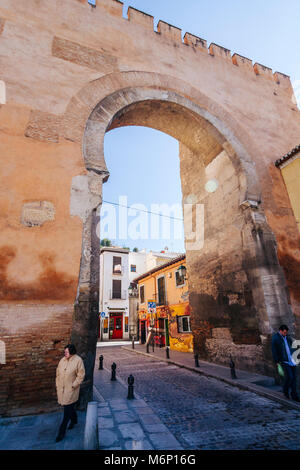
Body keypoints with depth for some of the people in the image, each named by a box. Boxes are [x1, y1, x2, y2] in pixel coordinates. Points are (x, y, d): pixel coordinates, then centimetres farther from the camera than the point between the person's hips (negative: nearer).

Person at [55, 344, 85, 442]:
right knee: (69, 408, 21)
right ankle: (74, 420, 47)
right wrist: (57, 385, 8)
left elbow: (81, 375, -13)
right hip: (61, 389, 5)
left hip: (71, 390, -5)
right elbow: (58, 374, 11)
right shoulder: (62, 360, 1)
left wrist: (73, 386, -14)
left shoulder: (78, 360, -16)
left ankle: (61, 433, 15)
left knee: (67, 411, 1)